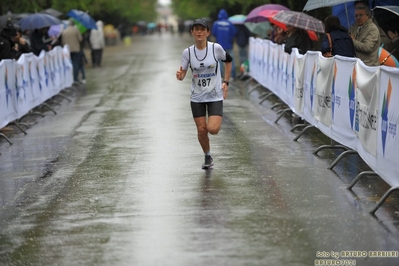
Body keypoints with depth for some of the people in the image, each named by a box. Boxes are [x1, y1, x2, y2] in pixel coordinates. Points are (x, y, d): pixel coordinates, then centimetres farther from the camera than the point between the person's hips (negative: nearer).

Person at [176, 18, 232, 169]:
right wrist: (179, 76, -27)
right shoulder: (188, 52, -7)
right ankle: (207, 157, 28)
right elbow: (182, 73, -3)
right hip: (197, 97, 2)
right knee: (201, 130, 3)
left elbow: (228, 60, 7)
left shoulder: (216, 48, -11)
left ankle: (217, 121, 21)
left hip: (215, 96, -2)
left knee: (212, 129, -17)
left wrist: (225, 82, 3)